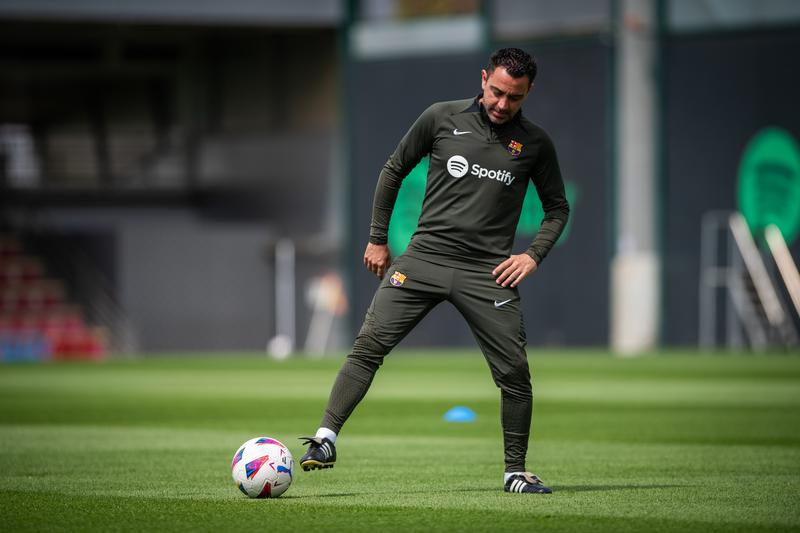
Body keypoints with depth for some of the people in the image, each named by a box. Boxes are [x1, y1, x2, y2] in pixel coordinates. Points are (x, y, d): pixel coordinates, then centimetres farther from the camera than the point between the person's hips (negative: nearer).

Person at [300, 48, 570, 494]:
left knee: (515, 372, -4)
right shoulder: (443, 118, 3)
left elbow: (558, 207, 17)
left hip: (488, 272, 0)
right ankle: (327, 437, -14)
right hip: (424, 257, 0)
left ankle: (516, 471, 12)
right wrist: (378, 239, 12)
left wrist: (534, 254, 1)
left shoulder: (535, 143, 5)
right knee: (370, 344, -14)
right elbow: (393, 171, 14)